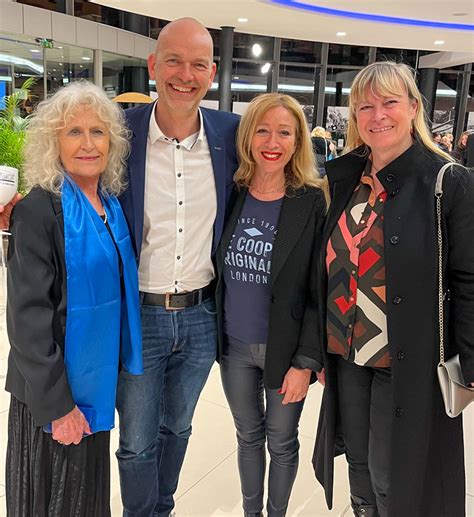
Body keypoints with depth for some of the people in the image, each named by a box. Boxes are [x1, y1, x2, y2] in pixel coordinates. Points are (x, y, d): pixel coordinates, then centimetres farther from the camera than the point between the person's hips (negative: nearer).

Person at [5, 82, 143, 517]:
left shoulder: (112, 203, 2)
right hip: (53, 390, -6)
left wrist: (121, 364, 10)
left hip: (100, 379, 6)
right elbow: (28, 316, -18)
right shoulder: (38, 210, -17)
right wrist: (57, 403, -17)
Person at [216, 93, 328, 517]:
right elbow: (216, 272, 6)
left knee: (281, 442, 16)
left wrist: (305, 362, -13)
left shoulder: (313, 203, -12)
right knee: (248, 437, 21)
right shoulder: (230, 196, -3)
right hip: (235, 346, 3)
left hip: (285, 349, -3)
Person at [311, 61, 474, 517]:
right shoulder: (342, 179, 4)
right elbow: (326, 271, 9)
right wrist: (317, 348, 11)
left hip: (410, 363, -4)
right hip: (346, 357, 5)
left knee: (392, 478, 10)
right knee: (358, 463, 20)